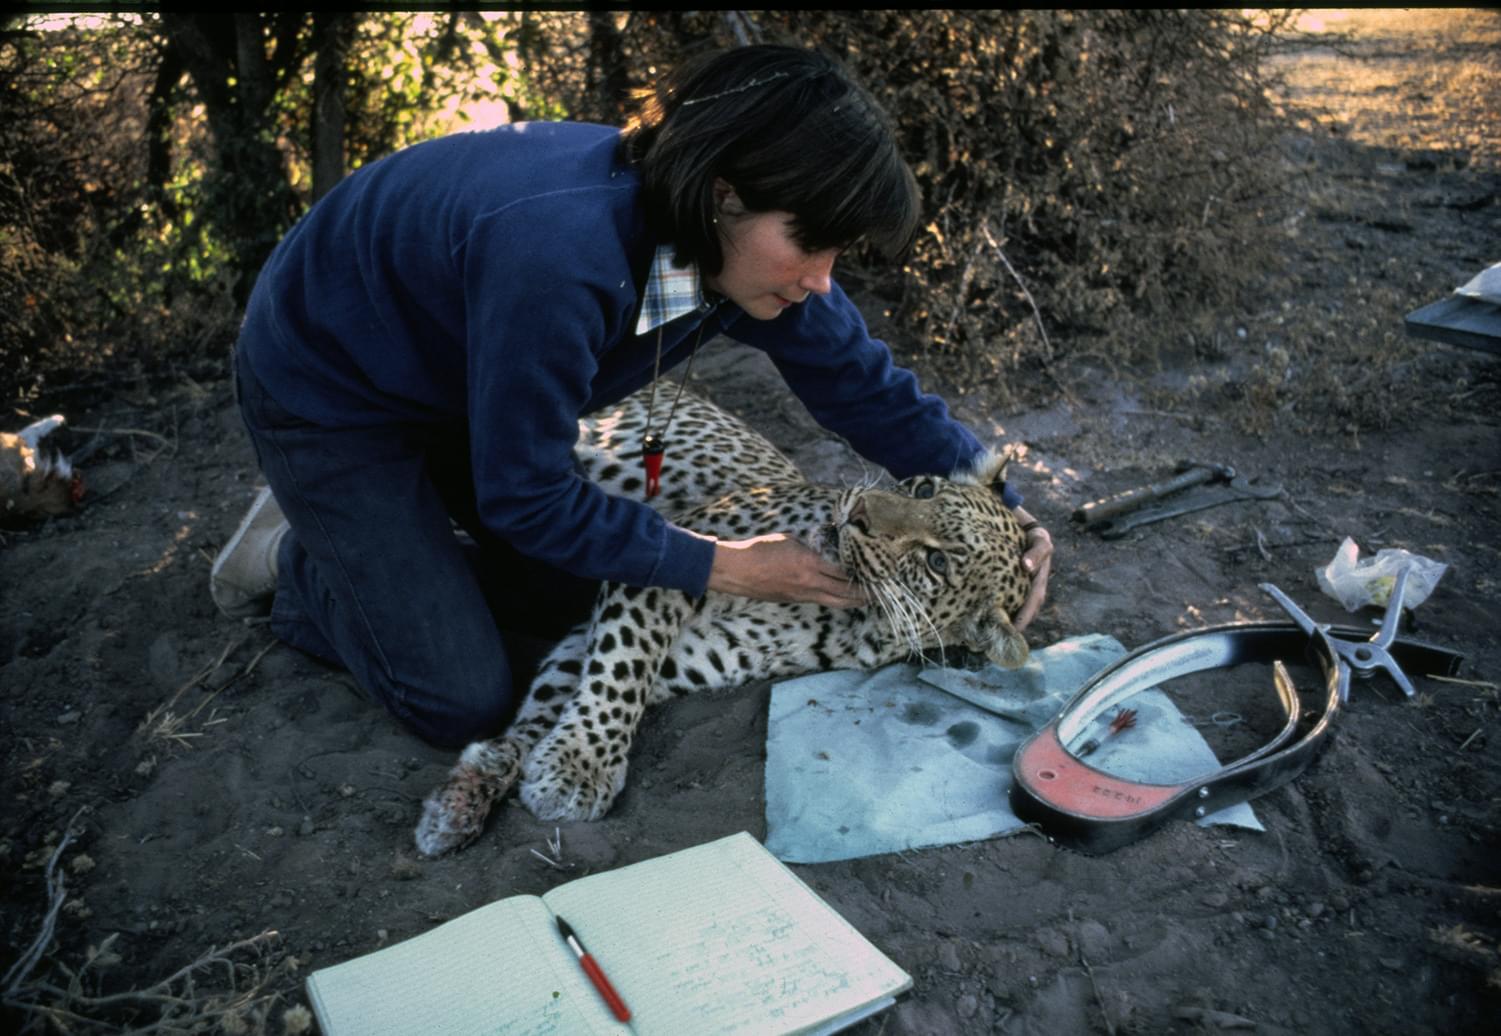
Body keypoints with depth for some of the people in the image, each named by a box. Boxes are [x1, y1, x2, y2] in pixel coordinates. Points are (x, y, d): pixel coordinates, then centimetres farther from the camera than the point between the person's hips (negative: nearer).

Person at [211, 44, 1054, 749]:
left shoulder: (751, 240, -18)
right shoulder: (562, 255, -42)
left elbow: (866, 385, -5)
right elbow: (527, 496, -29)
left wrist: (1005, 511, -10)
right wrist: (724, 566, -22)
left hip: (452, 376, 7)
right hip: (329, 391, -7)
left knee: (568, 597, 11)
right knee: (467, 703, -8)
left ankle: (366, 542, 26)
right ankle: (293, 564, 15)